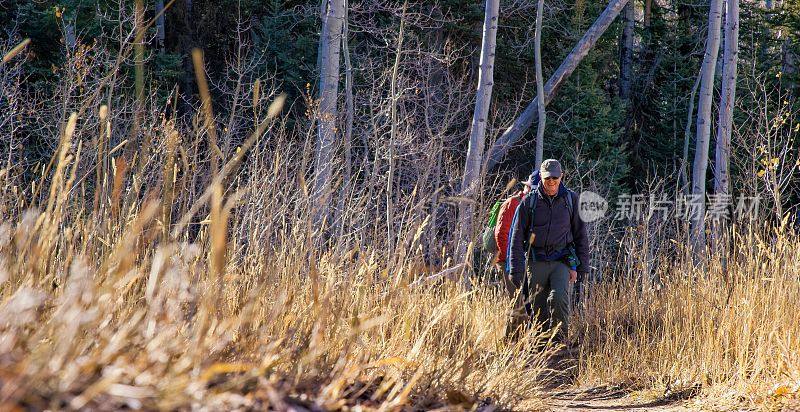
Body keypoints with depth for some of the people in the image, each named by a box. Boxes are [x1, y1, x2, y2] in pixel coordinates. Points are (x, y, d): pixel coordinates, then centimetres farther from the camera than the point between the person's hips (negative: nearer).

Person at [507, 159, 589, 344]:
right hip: (536, 263, 1)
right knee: (538, 310, 2)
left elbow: (581, 235, 9)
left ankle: (559, 341, -12)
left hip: (562, 261, -1)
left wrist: (580, 267, 2)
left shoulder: (571, 199, 4)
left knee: (559, 298, -24)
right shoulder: (529, 201, 2)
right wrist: (515, 271, -2)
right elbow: (517, 237, 4)